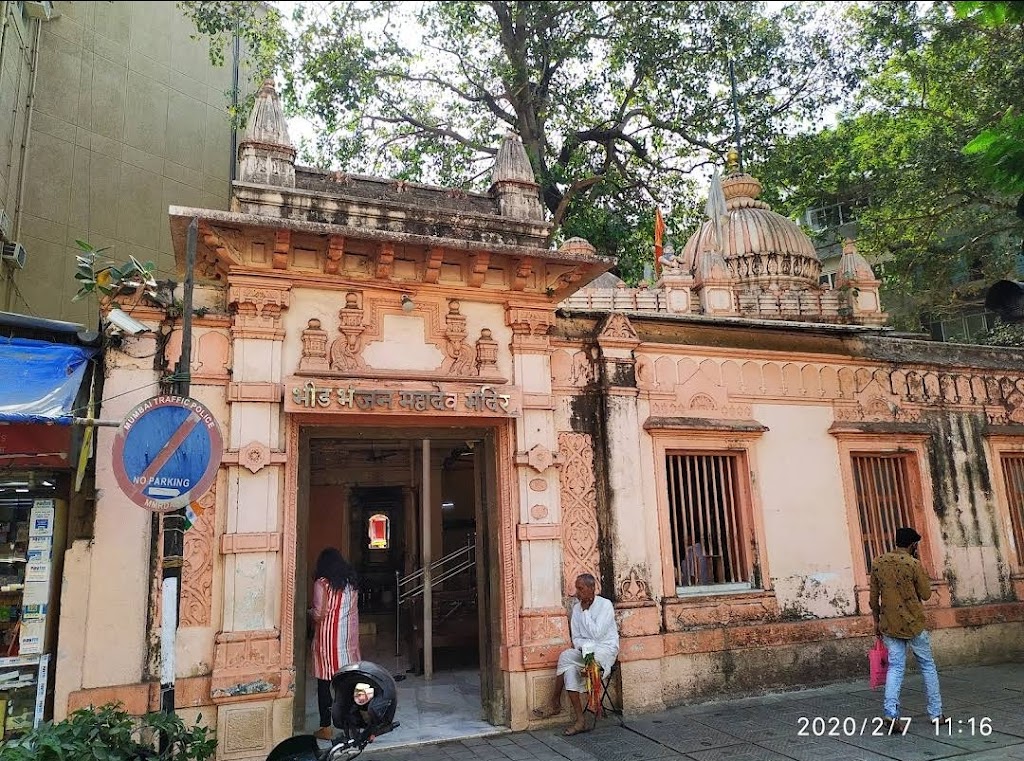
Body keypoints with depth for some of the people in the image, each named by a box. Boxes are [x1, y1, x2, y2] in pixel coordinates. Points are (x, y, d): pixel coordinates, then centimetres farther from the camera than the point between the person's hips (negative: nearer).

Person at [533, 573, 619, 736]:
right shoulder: (577, 607, 8)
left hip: (606, 649, -6)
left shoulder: (605, 605, -10)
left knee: (565, 656, -28)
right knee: (570, 669, -26)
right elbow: (576, 637, 9)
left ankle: (555, 704, -13)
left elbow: (597, 634, -19)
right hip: (585, 649, 6)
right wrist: (582, 647, -12)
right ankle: (579, 720, -20)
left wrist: (585, 611, -14)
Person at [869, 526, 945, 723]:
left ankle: (890, 711, -9)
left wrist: (877, 621, 16)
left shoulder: (877, 563, 2)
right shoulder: (914, 564, -12)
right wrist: (917, 564, 3)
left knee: (895, 667, 5)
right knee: (927, 666, 14)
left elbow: (874, 598, 6)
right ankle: (936, 713, 22)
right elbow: (926, 594, -2)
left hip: (889, 625, 3)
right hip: (913, 624, -3)